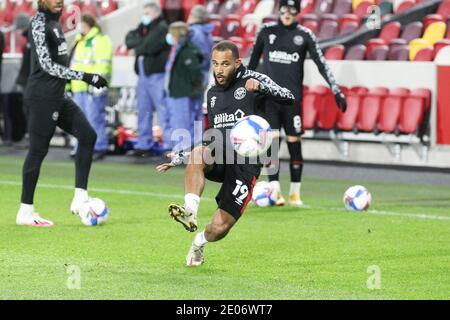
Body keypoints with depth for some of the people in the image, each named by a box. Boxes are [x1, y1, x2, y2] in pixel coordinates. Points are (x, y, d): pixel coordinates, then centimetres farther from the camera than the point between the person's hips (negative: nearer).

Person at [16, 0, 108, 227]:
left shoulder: (53, 21, 14)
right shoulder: (39, 23, -14)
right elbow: (47, 65, -19)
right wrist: (84, 77, -20)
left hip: (57, 95, 9)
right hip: (41, 96, -9)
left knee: (87, 135, 2)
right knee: (38, 149, -4)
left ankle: (80, 198, 1)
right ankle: (26, 212, 3)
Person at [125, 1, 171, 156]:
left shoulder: (162, 28, -5)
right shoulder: (144, 28, 21)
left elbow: (150, 47, -16)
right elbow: (129, 40, 12)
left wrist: (138, 45, 2)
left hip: (157, 75, -8)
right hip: (143, 74, 8)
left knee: (163, 111, -10)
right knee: (143, 111, 10)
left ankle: (169, 145, -11)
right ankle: (143, 145, 15)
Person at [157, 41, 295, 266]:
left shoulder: (251, 80, 1)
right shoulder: (212, 93, 18)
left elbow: (288, 98, -12)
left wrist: (261, 87, -29)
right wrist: (177, 160, 28)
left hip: (246, 164, -4)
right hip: (219, 157, 4)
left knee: (220, 228, -7)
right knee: (198, 153, -35)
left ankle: (200, 242, 28)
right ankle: (190, 212, -42)